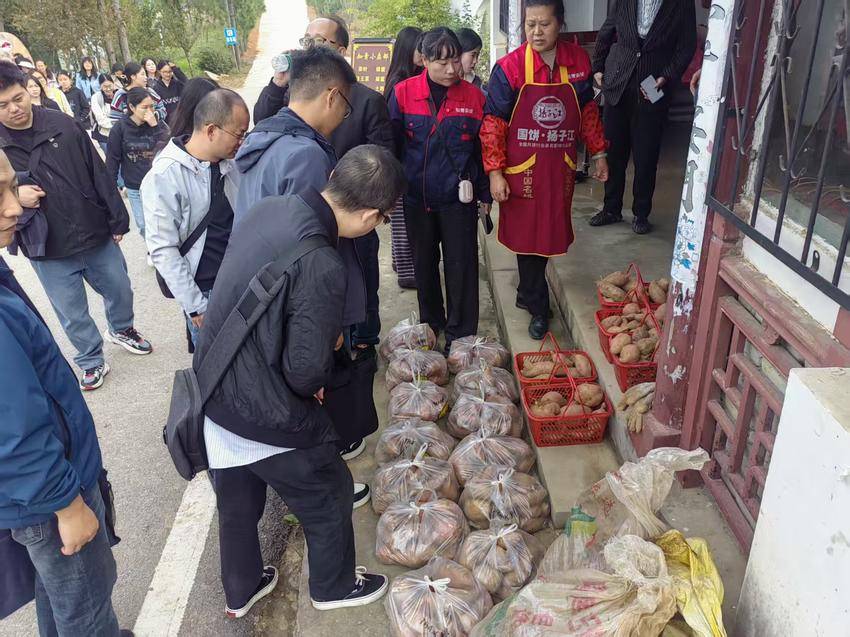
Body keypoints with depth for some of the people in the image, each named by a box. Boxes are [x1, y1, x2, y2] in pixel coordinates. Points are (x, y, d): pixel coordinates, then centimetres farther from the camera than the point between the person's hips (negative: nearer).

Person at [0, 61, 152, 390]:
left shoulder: (63, 125, -6)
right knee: (73, 316, 11)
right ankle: (91, 361, 34)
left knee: (120, 291, 20)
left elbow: (98, 174, 0)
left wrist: (117, 219, 2)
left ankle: (121, 329, 50)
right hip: (49, 252, -1)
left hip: (98, 236, 1)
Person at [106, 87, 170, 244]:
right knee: (143, 226, 8)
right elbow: (113, 159, -1)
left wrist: (155, 126, -21)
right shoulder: (119, 128, -6)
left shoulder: (158, 124, -2)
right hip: (135, 188, 0)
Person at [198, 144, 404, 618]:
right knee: (330, 497, 20)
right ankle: (335, 586, 45)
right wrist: (334, 344, -6)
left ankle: (241, 591, 52)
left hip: (214, 396, 8)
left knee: (237, 503, 28)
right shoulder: (322, 267, -31)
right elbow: (307, 374, -27)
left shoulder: (264, 209, -5)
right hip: (265, 418, -7)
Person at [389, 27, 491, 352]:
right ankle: (431, 322, 35)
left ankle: (460, 334, 16)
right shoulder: (403, 93, -4)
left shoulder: (474, 97, -2)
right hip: (417, 196, 1)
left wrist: (485, 192, 7)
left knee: (461, 265, 2)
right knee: (424, 263, 15)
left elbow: (483, 148, 5)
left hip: (459, 197, -1)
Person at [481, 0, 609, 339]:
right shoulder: (509, 68, -11)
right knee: (527, 234, 4)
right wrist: (495, 172, -12)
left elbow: (588, 110, 13)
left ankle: (527, 291, 34)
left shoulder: (579, 60, 0)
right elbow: (493, 123, -8)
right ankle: (538, 305, 20)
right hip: (522, 169, -3)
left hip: (560, 168, 4)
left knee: (549, 232, 12)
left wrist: (598, 152, 14)